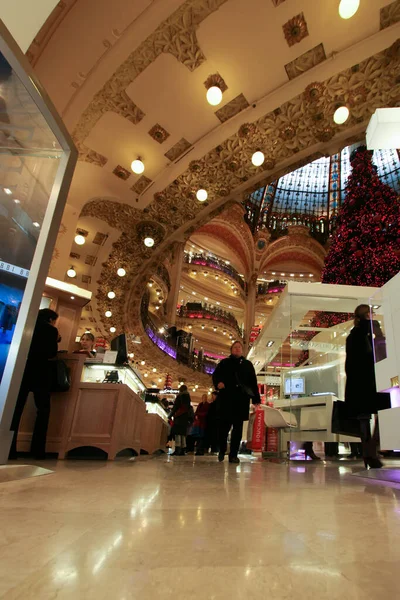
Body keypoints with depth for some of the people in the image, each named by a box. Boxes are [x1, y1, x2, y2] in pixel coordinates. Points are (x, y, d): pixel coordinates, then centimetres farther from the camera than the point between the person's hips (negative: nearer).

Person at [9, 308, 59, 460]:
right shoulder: (51, 330, -1)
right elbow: (51, 353, -4)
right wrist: (56, 340, 11)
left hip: (22, 369, 5)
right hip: (40, 372, -5)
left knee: (16, 409, 5)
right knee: (43, 409, 6)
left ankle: (9, 448, 2)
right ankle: (37, 450, 4)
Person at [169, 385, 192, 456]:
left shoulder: (180, 396, -2)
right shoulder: (188, 397, 18)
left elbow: (175, 407, -7)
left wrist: (170, 415, -3)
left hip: (179, 416, -7)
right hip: (186, 417, 7)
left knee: (177, 433, -12)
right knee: (183, 433, 8)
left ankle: (177, 450, -20)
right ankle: (182, 451, 6)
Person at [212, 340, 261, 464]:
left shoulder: (248, 364, 16)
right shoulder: (224, 363, 14)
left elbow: (253, 382, 12)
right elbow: (215, 375, 7)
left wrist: (256, 398, 3)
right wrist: (218, 382, -16)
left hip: (242, 399, 1)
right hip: (226, 398, -1)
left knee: (238, 427, 1)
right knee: (224, 425, 1)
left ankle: (233, 454, 8)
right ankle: (222, 450, 23)